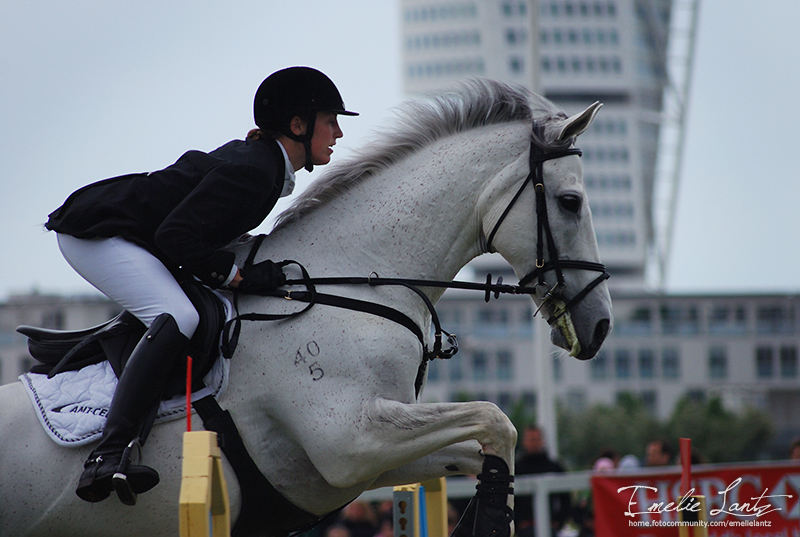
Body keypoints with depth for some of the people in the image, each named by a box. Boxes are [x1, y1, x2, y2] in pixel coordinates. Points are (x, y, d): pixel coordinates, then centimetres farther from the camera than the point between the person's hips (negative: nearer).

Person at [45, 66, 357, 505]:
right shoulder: (253, 171, -21)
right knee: (178, 317, -31)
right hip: (95, 234, -11)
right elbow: (175, 237, -26)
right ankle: (107, 459, -41)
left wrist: (252, 266, 11)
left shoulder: (257, 157, 10)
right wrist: (240, 277, -21)